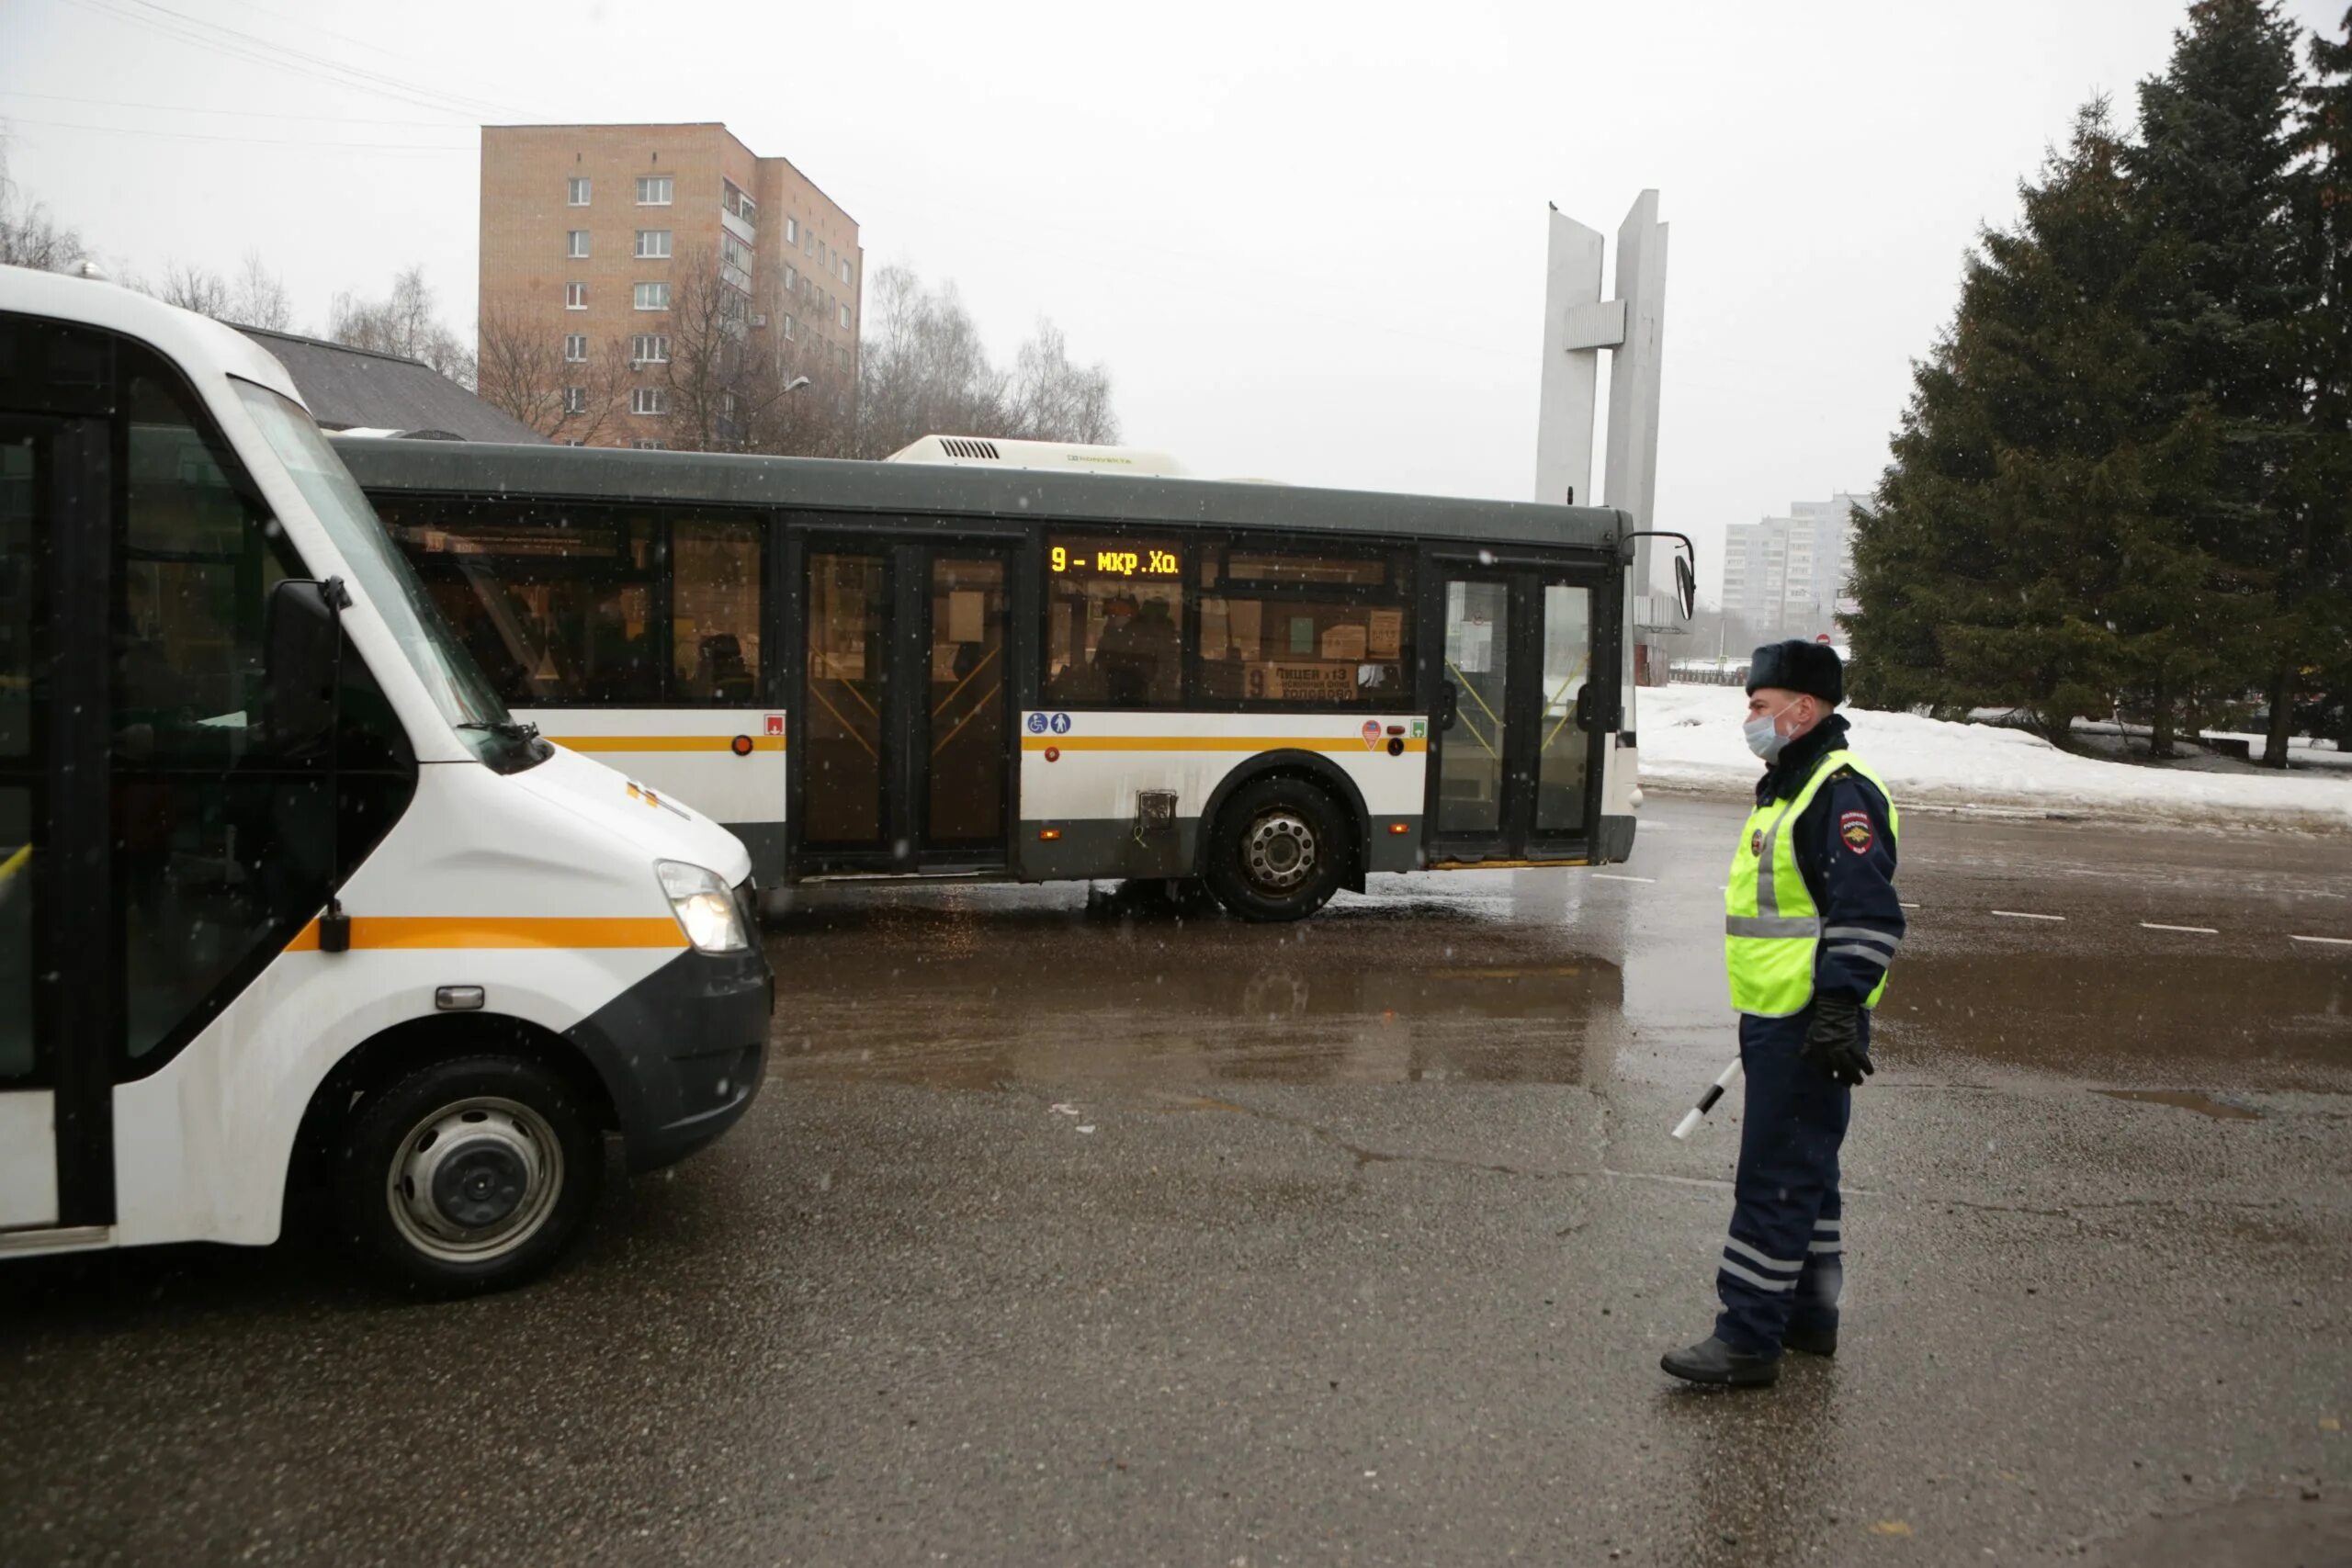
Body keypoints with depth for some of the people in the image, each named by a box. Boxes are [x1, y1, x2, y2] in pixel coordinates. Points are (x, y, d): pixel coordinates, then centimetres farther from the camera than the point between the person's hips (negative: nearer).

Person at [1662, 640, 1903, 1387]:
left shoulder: (1842, 792, -16)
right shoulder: (1787, 786, 17)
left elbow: (1869, 917, -23)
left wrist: (1838, 1009, -25)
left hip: (1807, 1026, -11)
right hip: (1778, 1019, 11)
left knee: (1775, 1179, -6)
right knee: (1801, 1170, 18)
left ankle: (1749, 1338, 0)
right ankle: (1807, 1316, 30)